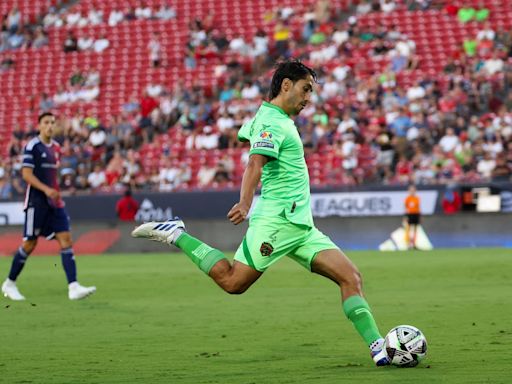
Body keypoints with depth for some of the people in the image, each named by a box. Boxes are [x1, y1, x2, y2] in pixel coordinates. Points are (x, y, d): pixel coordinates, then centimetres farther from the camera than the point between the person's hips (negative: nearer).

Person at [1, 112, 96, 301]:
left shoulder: (56, 147, 13)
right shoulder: (32, 146, -9)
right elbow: (26, 173, -15)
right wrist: (46, 189, -25)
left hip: (53, 202, 6)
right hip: (36, 201, -6)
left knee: (65, 239, -7)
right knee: (30, 243, -1)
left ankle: (73, 287, -14)